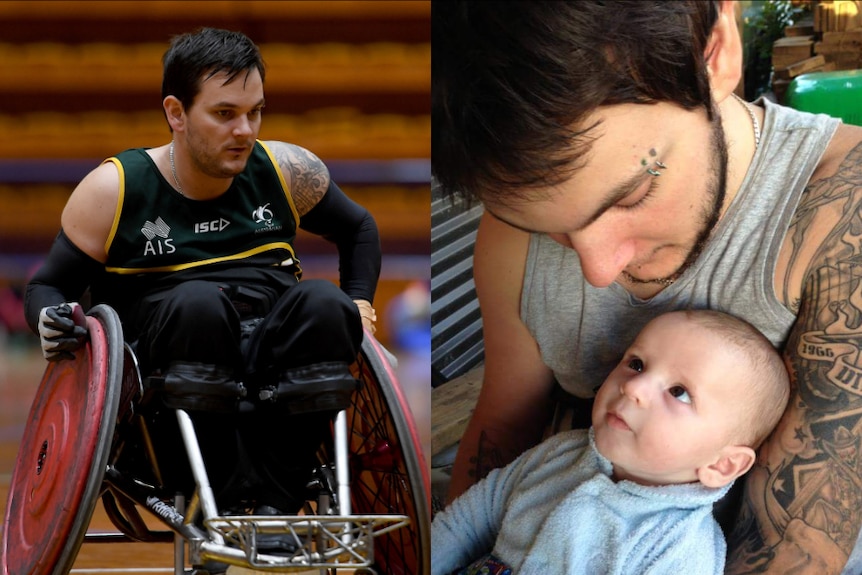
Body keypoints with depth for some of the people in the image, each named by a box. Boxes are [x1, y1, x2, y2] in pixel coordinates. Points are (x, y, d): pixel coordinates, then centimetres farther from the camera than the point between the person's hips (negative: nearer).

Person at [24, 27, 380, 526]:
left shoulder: (286, 171, 10)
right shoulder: (114, 189, 1)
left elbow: (359, 228, 27)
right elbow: (49, 286, 7)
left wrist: (357, 306, 11)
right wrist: (53, 320, -16)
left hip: (276, 357, 3)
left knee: (324, 303, -29)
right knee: (198, 302, -35)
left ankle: (274, 503, -28)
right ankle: (230, 502, -30)